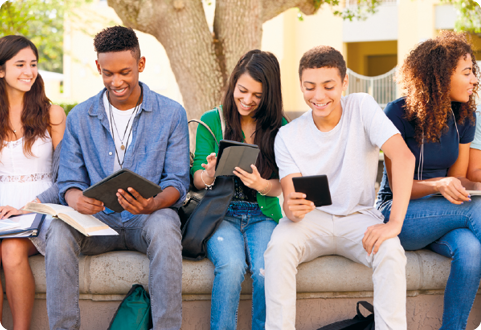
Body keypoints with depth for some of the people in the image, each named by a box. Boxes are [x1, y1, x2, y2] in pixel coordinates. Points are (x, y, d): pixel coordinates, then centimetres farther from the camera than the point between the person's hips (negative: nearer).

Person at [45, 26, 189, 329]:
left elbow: (178, 182, 0)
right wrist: (76, 199, -21)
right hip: (98, 220, 2)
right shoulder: (80, 117, 9)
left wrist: (152, 204, -24)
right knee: (59, 230, -31)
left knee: (164, 226, -37)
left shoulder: (171, 114, 4)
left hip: (148, 217, -1)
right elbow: (69, 180, 5)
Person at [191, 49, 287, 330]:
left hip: (263, 215, 1)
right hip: (222, 213, 0)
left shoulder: (279, 128, 5)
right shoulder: (212, 121, 5)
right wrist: (210, 175, -21)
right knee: (232, 265, -31)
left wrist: (262, 185, -22)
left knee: (266, 269, -29)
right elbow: (197, 179, 4)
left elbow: (281, 186, 2)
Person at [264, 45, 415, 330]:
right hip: (312, 220, 1)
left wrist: (395, 224, -30)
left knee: (390, 251, -32)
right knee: (279, 245, -30)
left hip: (359, 217, -1)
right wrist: (292, 208, -38)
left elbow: (403, 157, -21)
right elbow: (291, 197, -11)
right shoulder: (288, 136, -3)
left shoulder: (362, 108, -10)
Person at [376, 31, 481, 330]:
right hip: (401, 214, -4)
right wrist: (438, 185, -29)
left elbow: (457, 177, 11)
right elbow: (398, 185, -10)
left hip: (444, 214, 4)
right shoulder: (399, 114, -11)